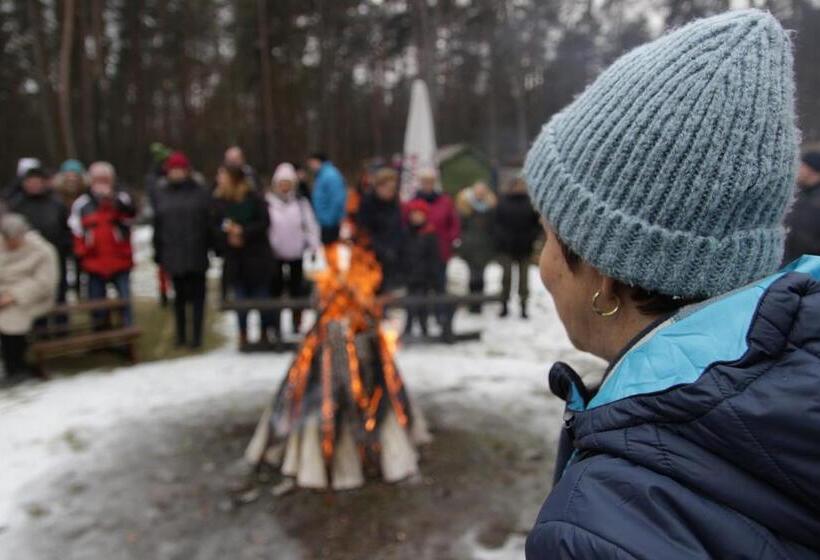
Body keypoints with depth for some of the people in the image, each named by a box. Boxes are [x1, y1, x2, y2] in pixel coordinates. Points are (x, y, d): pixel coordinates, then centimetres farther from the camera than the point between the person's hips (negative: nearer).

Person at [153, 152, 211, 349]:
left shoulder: (200, 193, -1)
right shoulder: (162, 196, 9)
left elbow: (210, 223, -5)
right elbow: (158, 227, 9)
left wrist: (210, 247, -10)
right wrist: (158, 253, 7)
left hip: (196, 254, -3)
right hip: (173, 254, 3)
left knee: (196, 294, 3)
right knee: (179, 295, 12)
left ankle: (196, 335, 10)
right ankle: (181, 334, 24)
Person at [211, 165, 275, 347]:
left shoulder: (254, 198, -6)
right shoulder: (219, 201, 2)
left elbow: (264, 222, -11)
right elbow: (215, 227, 0)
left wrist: (242, 232, -18)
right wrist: (228, 236, -17)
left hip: (257, 257, -2)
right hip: (234, 259, 2)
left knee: (261, 297, 6)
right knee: (240, 299, 6)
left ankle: (264, 333, 24)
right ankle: (243, 336, 19)